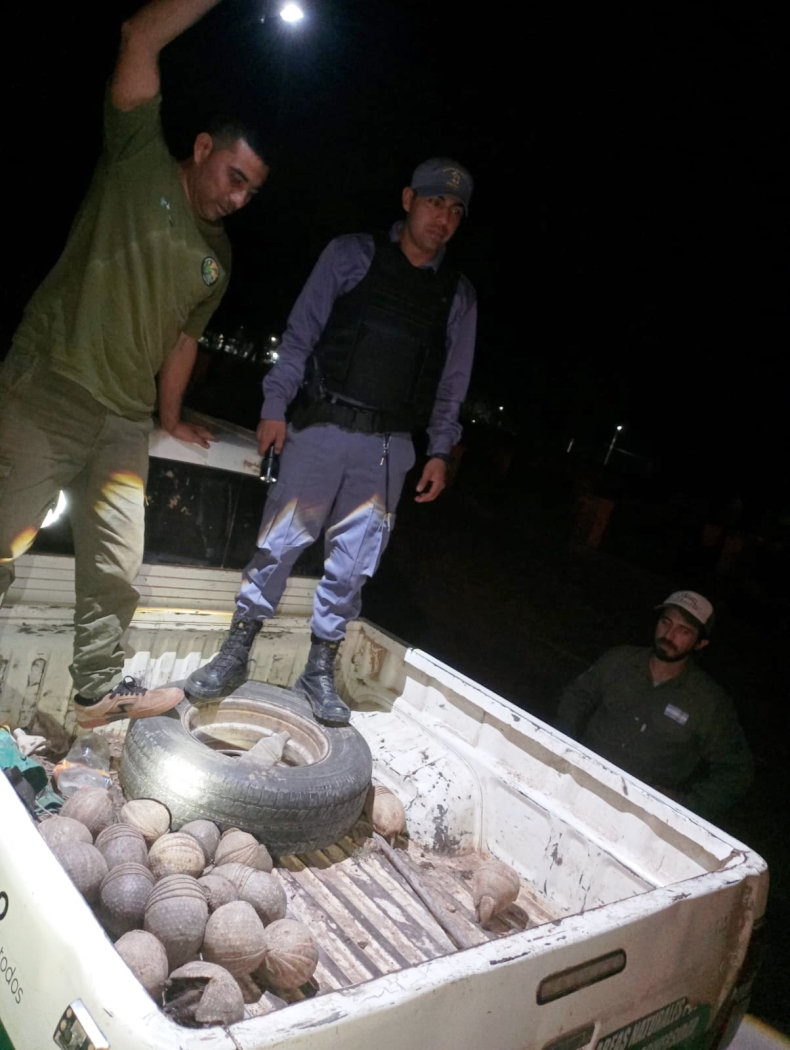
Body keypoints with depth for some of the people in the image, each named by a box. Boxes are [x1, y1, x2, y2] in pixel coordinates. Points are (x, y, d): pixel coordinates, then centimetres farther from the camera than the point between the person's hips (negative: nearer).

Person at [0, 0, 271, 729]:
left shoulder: (218, 259, 14)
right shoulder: (140, 159, 0)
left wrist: (171, 416, 23)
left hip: (123, 423, 6)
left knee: (115, 572, 11)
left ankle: (99, 691, 27)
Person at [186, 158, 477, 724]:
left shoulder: (458, 293, 10)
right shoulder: (351, 255, 3)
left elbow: (452, 384, 11)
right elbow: (300, 334, 1)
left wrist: (440, 452, 3)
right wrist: (276, 405, -7)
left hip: (388, 446, 2)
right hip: (323, 427, -2)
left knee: (352, 564, 5)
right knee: (280, 541, -1)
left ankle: (320, 671, 19)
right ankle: (234, 656, 13)